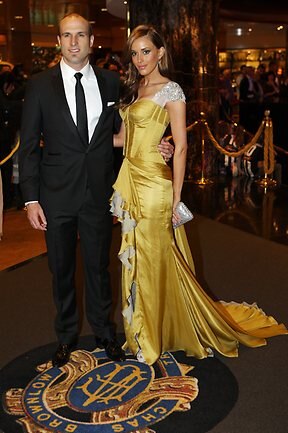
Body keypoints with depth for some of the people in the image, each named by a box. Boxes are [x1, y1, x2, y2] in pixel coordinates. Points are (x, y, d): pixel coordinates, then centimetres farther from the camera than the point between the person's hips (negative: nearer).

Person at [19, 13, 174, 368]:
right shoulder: (40, 85, -3)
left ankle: (103, 331, 35)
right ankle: (66, 335, 35)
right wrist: (31, 198, -8)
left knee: (98, 266, 14)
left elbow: (118, 132, 12)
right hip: (57, 195, -1)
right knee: (62, 270, 14)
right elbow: (28, 146, -3)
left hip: (99, 192, 1)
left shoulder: (111, 82, 3)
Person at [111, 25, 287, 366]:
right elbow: (123, 137, 15)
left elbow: (181, 146, -12)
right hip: (130, 178, 8)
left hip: (153, 183, -8)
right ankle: (141, 331, 31)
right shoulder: (133, 89, 14)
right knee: (136, 258, 14)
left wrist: (176, 198, -14)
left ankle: (154, 335, 21)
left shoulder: (170, 90, -8)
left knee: (154, 258, 3)